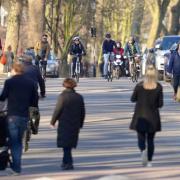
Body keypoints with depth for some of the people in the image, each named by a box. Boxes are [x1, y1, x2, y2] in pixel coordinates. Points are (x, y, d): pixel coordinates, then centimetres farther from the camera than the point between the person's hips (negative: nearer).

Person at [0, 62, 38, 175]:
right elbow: (34, 101, 5)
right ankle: (16, 165, 17)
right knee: (19, 141, 17)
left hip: (12, 115, -3)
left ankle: (17, 167, -7)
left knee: (13, 142, 2)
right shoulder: (31, 83, 2)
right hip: (25, 116, 3)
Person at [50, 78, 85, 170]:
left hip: (64, 124, -5)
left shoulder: (63, 96, -11)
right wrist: (80, 124, 19)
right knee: (70, 144, 17)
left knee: (66, 145, -2)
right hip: (75, 125, 5)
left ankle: (69, 163, -11)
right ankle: (66, 161, 24)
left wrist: (53, 121, 4)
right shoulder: (79, 97, 5)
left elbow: (57, 110, -10)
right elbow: (82, 112, 9)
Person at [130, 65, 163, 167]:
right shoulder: (158, 87, -10)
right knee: (151, 139, 13)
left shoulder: (139, 86, -10)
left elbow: (133, 99, 1)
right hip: (153, 117, 1)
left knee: (141, 137, 9)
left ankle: (143, 150, -21)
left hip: (140, 116, -1)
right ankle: (149, 161, 11)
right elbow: (160, 104, -7)